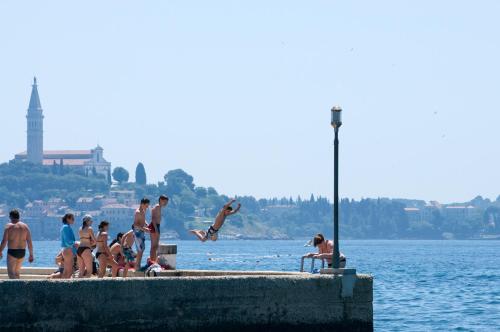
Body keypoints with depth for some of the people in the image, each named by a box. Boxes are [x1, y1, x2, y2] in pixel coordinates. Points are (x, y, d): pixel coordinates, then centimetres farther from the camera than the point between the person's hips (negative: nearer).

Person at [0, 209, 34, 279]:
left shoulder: (9, 226, -7)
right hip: (22, 252, 5)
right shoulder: (25, 226, 5)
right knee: (16, 272, 20)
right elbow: (29, 242, 4)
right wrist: (31, 255, 11)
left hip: (12, 252, -5)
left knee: (11, 273, -6)